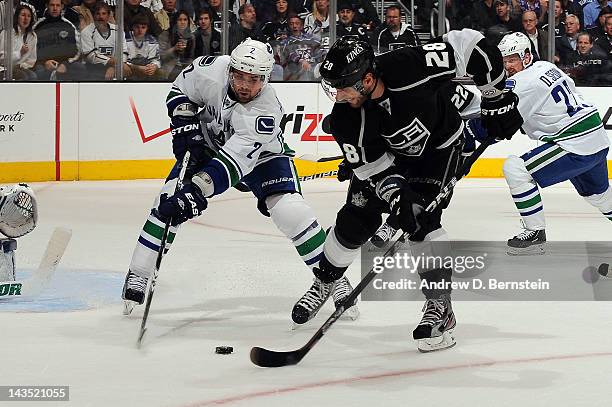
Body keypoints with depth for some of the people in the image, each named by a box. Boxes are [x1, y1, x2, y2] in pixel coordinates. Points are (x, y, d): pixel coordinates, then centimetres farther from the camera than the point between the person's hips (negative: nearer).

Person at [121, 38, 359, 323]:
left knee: (289, 209, -22)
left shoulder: (266, 112, -38)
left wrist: (195, 192, -53)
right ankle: (137, 276, 1)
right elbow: (180, 90, -6)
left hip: (261, 154, -3)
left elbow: (233, 162, -44)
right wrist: (186, 125, -19)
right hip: (209, 142, 3)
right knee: (168, 201, -12)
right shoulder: (212, 70, -28)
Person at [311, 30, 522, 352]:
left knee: (422, 218, -20)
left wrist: (497, 100, -22)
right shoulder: (345, 119, -29)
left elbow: (470, 46, -30)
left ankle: (440, 306, -13)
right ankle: (325, 280, 28)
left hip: (438, 145, -3)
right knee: (356, 218, 0)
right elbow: (372, 167, -19)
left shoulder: (409, 67, -40)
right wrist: (398, 199, -33)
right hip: (388, 152, 3)